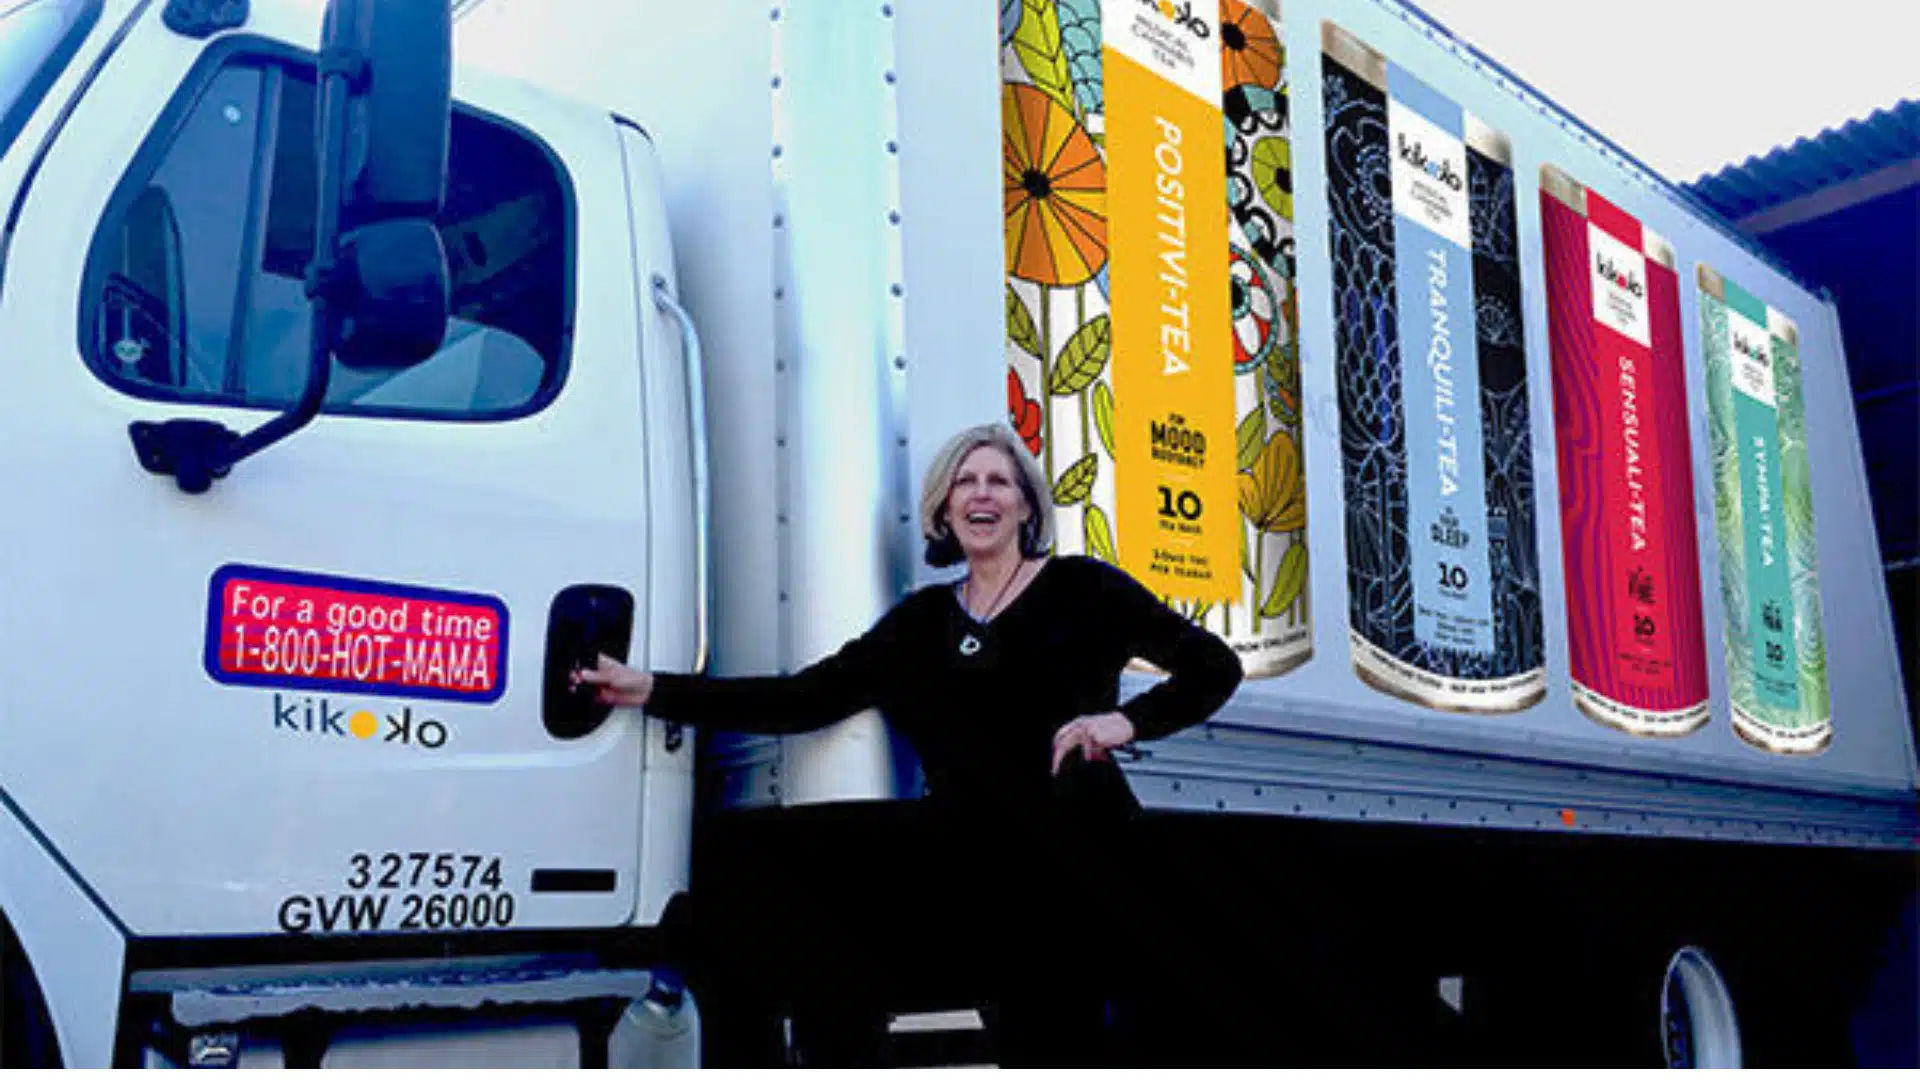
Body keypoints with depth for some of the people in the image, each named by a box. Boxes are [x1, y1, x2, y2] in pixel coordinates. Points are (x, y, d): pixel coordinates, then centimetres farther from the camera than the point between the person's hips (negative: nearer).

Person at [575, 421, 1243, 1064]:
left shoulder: (1081, 588, 4)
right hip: (986, 890, 4)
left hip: (1088, 877, -3)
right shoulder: (920, 621, 15)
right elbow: (805, 698, 8)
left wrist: (1127, 721, -16)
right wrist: (649, 690, 3)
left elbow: (1214, 666, 1)